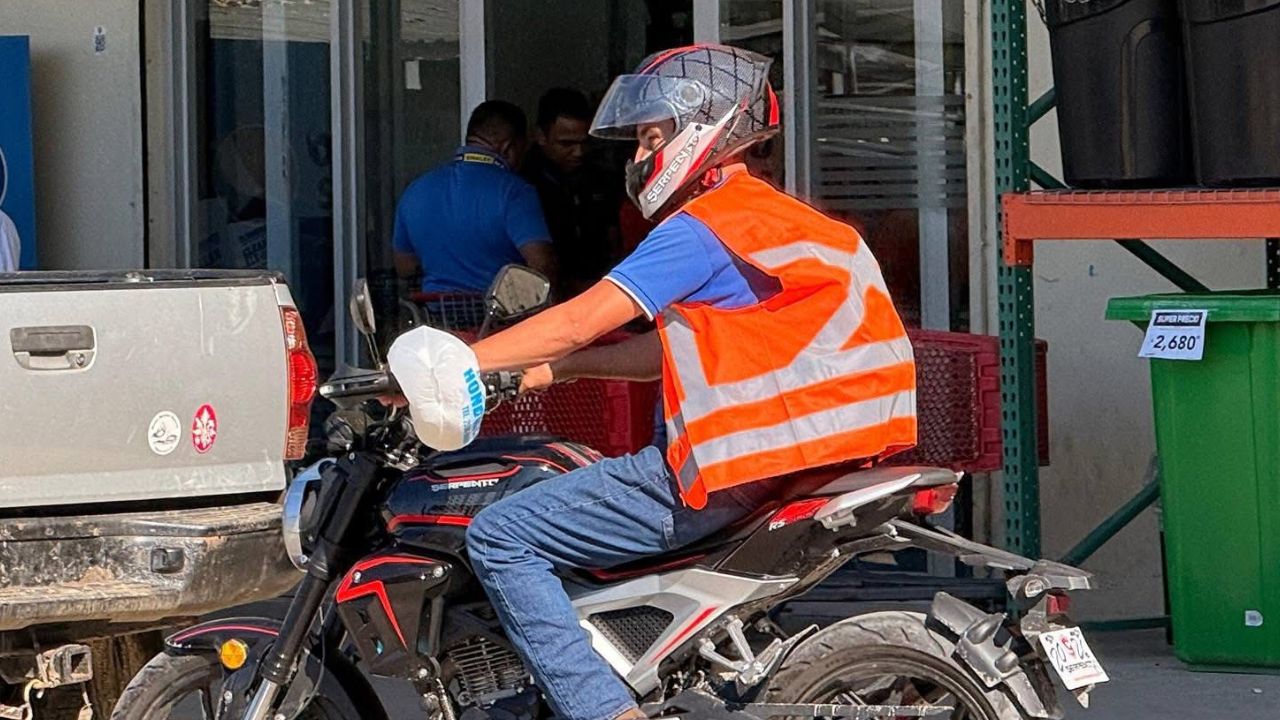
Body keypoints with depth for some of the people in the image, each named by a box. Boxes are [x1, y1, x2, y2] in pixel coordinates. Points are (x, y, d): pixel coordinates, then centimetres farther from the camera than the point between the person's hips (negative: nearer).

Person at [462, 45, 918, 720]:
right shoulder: (771, 216, 19)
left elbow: (579, 322, -15)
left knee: (499, 537, -10)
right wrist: (550, 369, 17)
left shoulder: (703, 228, -11)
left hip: (731, 474, -10)